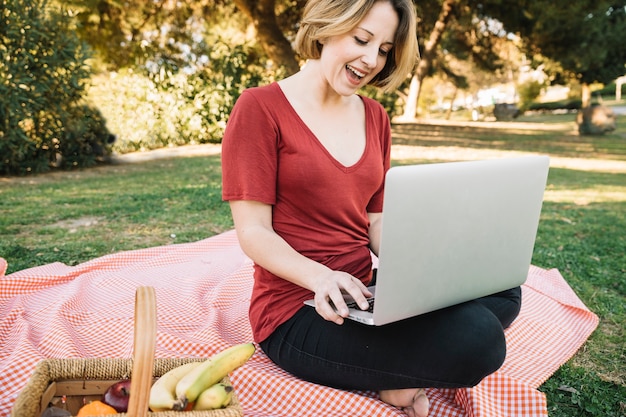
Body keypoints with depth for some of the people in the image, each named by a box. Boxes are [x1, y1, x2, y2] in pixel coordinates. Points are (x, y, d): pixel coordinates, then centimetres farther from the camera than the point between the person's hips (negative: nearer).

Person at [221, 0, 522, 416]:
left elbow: (376, 222, 10)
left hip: (362, 296, 7)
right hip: (297, 312, -7)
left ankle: (399, 376, -3)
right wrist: (320, 277, -30)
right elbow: (253, 232, -13)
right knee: (476, 340, -23)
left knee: (501, 293, -9)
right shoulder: (260, 108, -8)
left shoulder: (375, 117, 10)